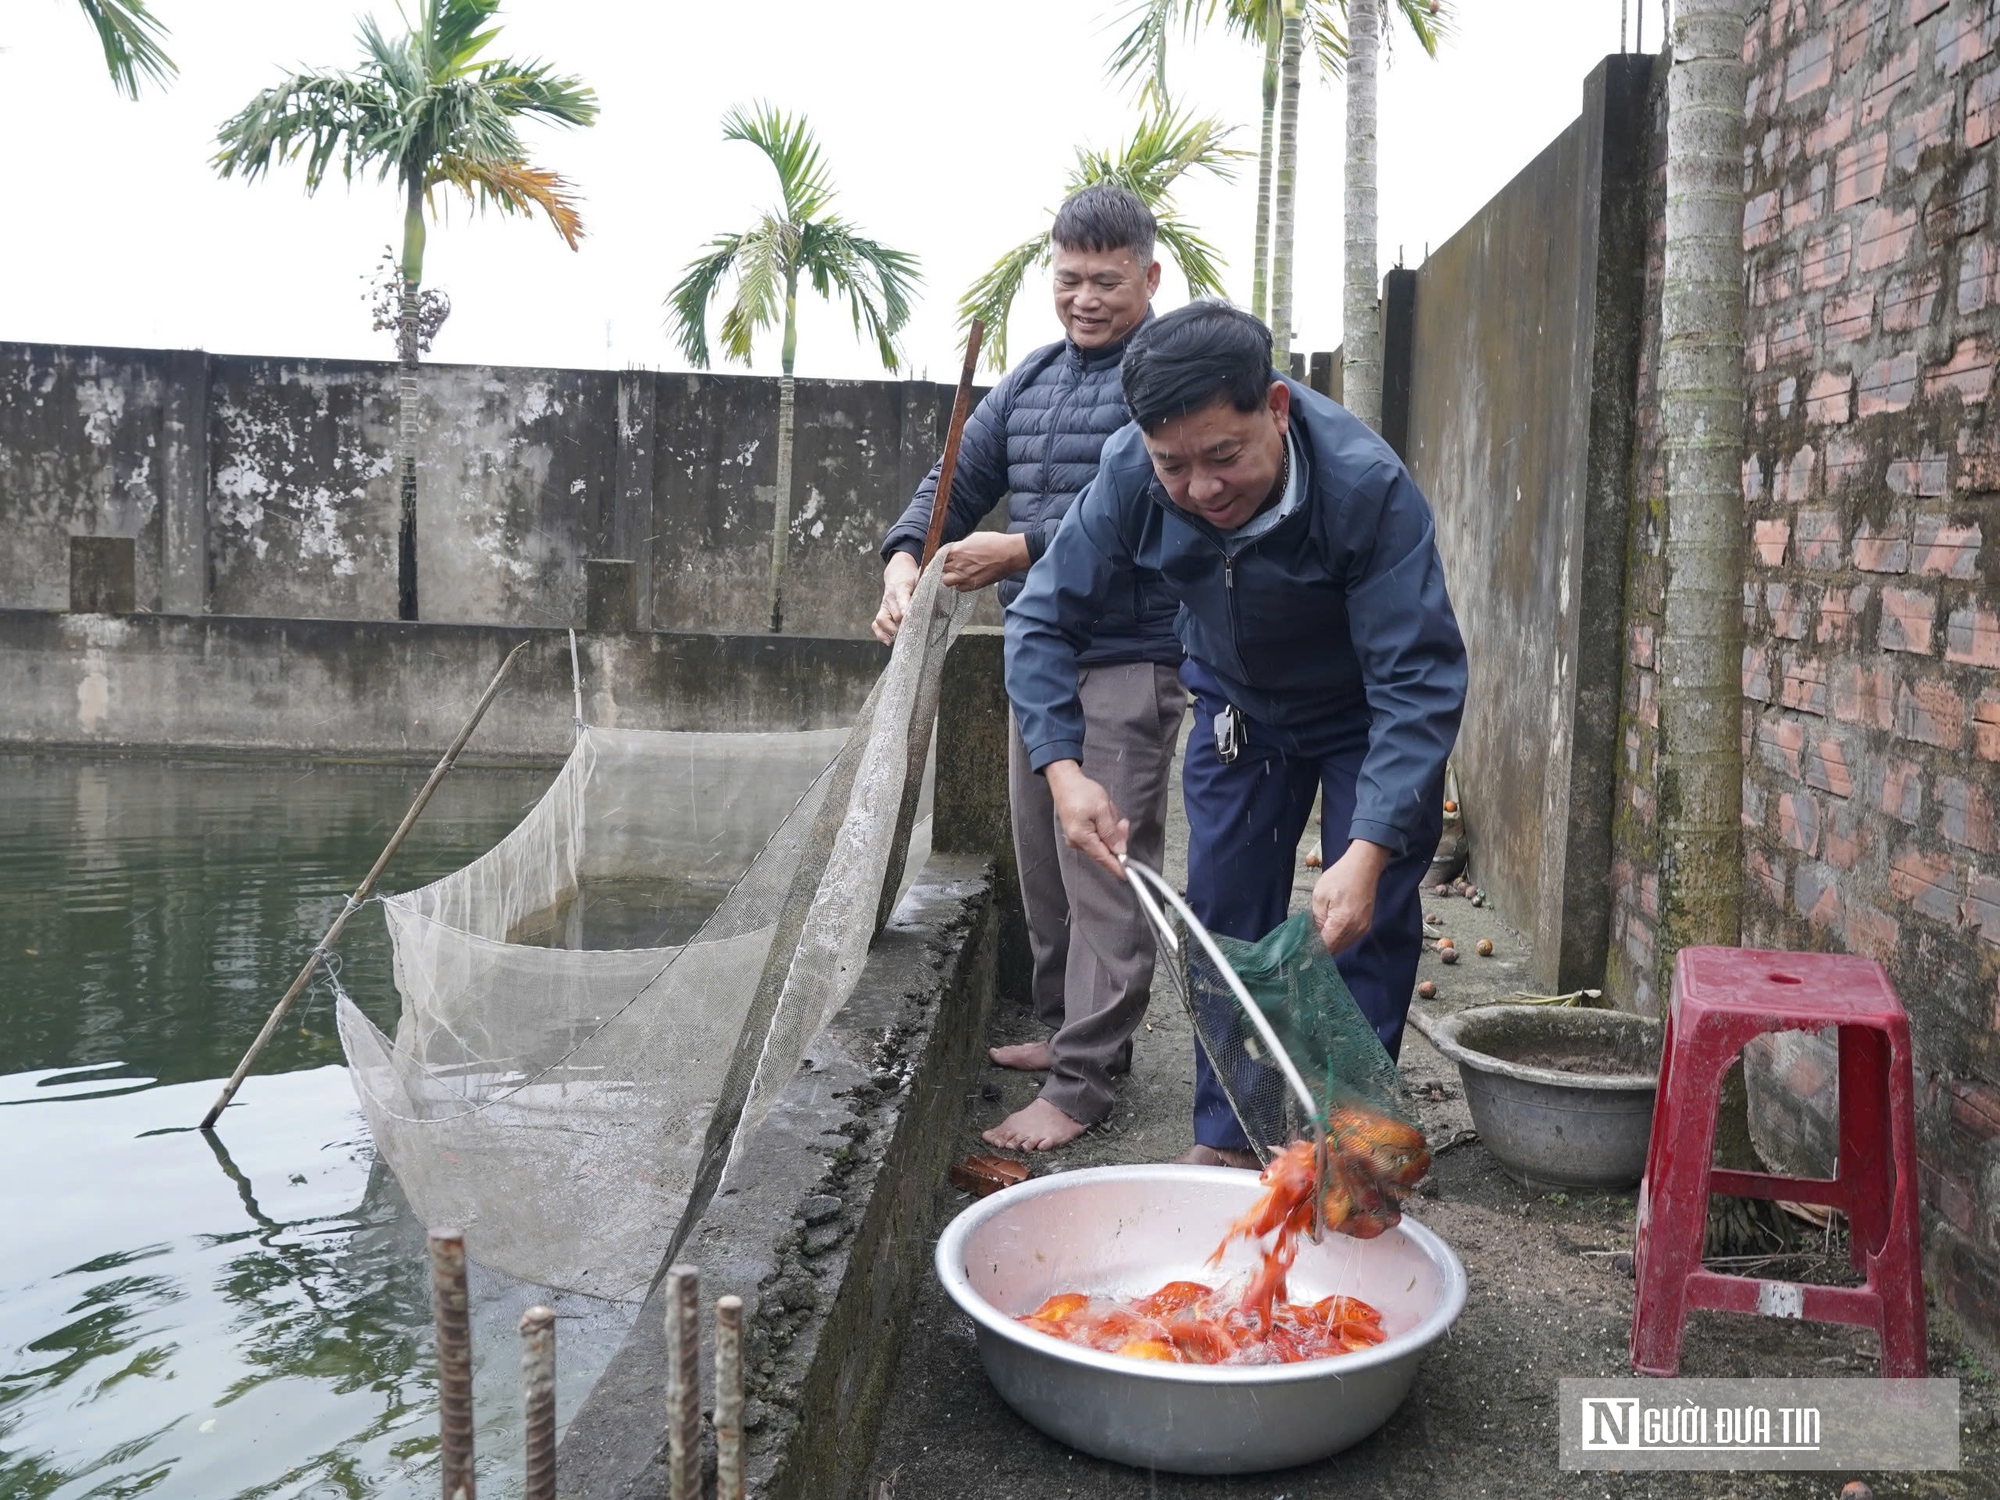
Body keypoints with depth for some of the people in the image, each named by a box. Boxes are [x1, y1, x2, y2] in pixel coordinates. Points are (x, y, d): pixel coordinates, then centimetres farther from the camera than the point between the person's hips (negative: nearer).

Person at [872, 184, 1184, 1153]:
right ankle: (1068, 1030, 31)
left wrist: (1016, 552, -21)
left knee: (1104, 872, -7)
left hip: (1129, 661, -8)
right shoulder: (1029, 382, 16)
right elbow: (959, 481, 14)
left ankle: (1080, 1085, -1)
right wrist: (905, 560, -6)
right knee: (1043, 860, 16)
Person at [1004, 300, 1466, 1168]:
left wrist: (1369, 851, -49)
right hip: (1236, 705, 3)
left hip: (1368, 716, -3)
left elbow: (1419, 683, -38)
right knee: (1225, 917, 5)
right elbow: (1044, 619, -19)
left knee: (1366, 926, -5)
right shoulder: (1130, 475, -27)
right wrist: (1064, 769, -33)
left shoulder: (1369, 487, -38)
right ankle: (1226, 1141, 18)